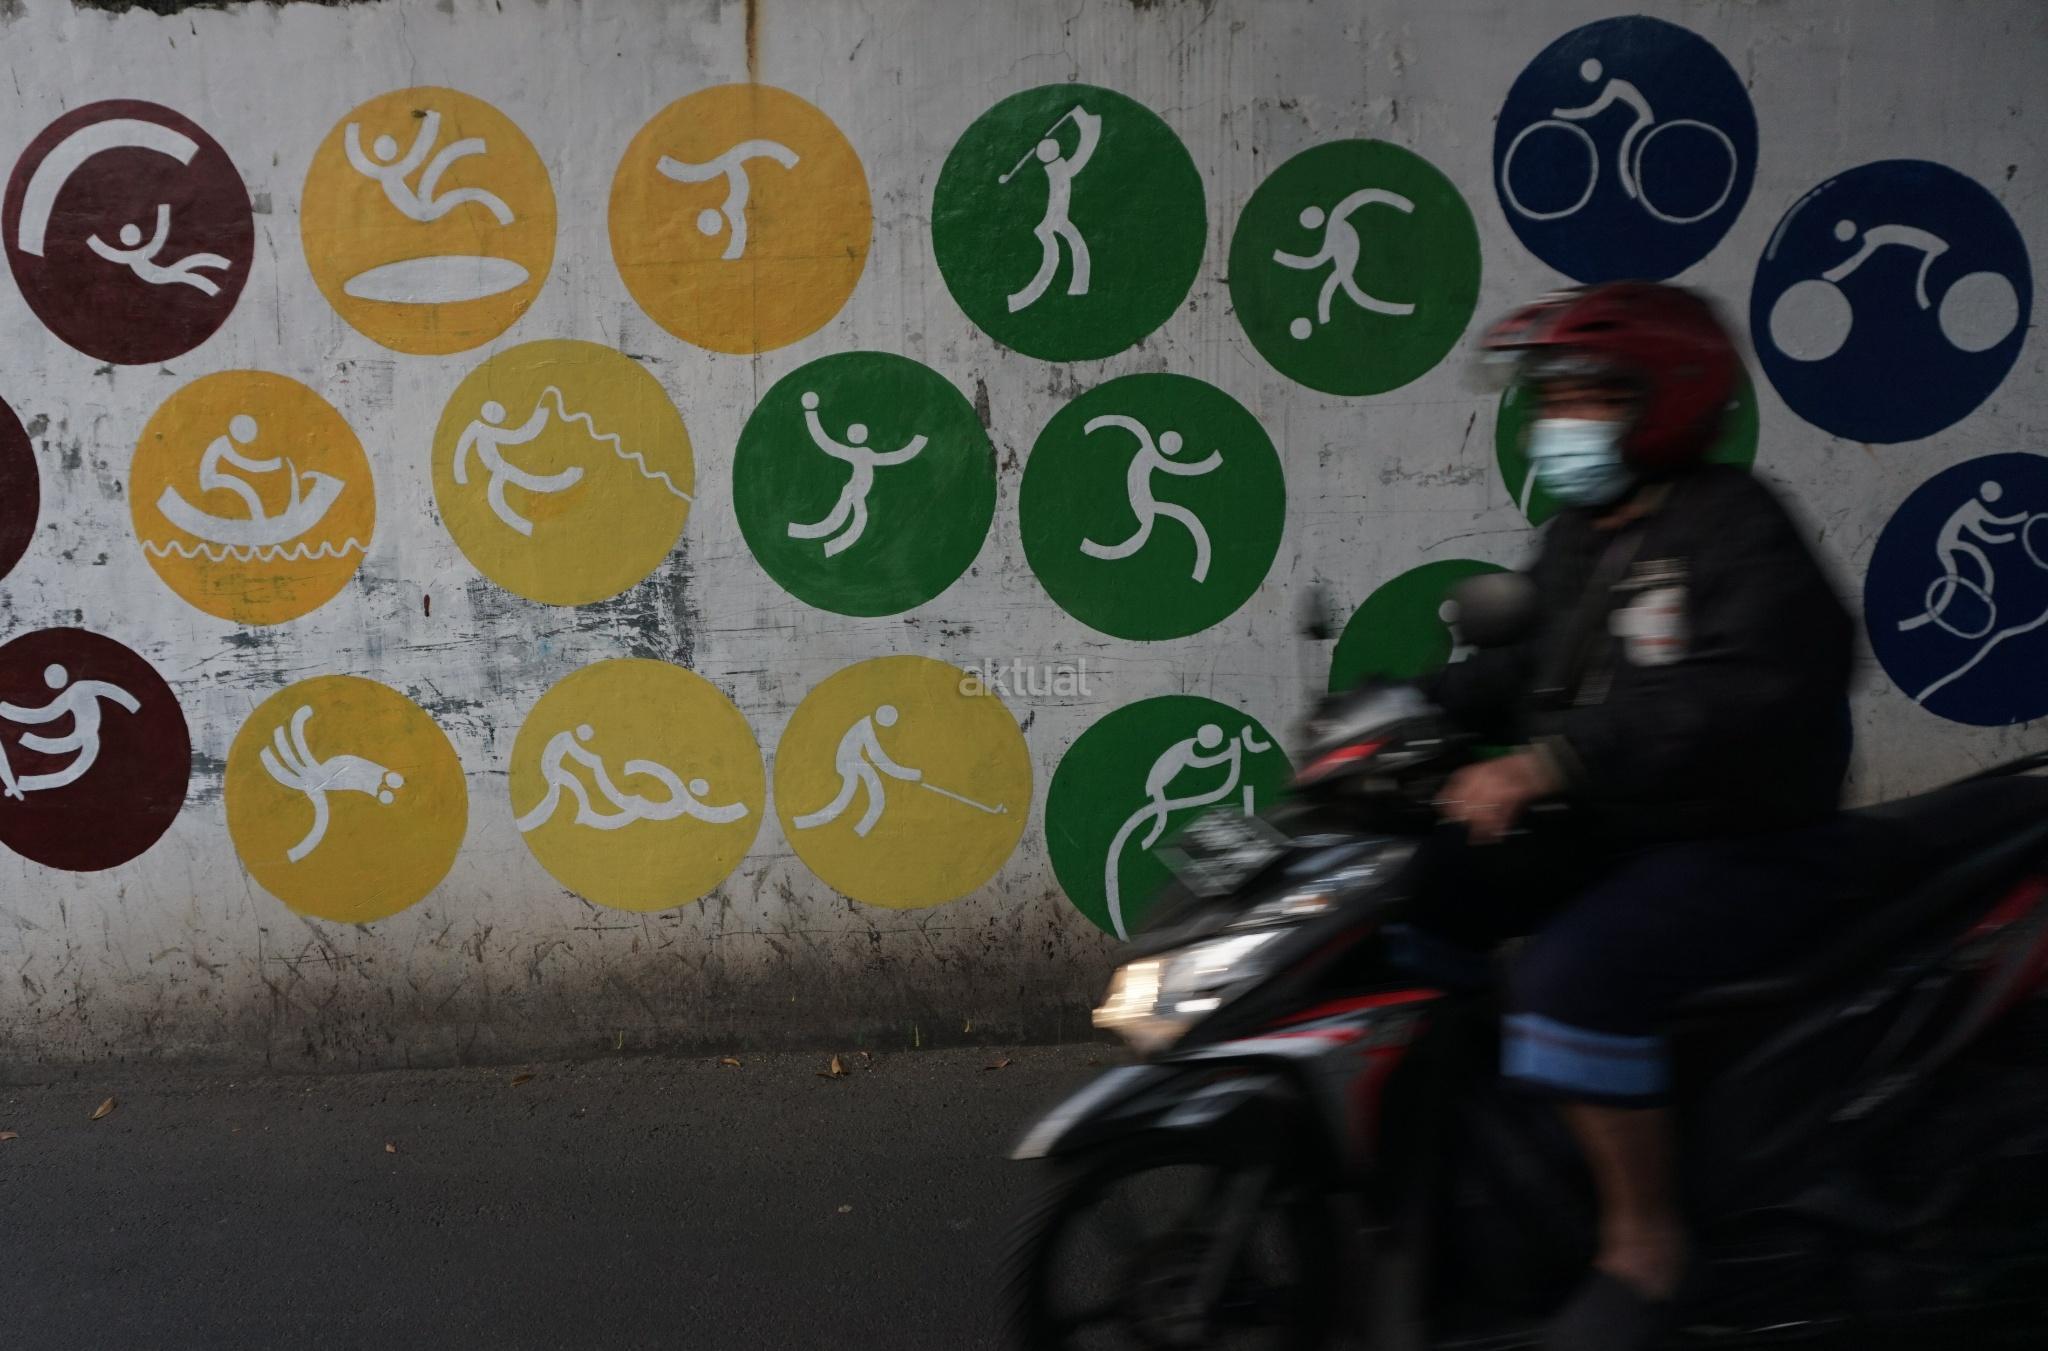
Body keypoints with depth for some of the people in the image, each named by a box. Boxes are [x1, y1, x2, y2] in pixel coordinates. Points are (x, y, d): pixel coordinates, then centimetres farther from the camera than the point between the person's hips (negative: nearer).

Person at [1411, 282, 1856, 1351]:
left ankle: (1646, 1244, -13)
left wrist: (1544, 765, -40)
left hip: (1743, 848, -9)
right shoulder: (1581, 535, 14)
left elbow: (1737, 701, -31)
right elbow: (1525, 671, 19)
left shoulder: (1736, 528, -15)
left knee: (1572, 981, -32)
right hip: (1602, 833, 9)